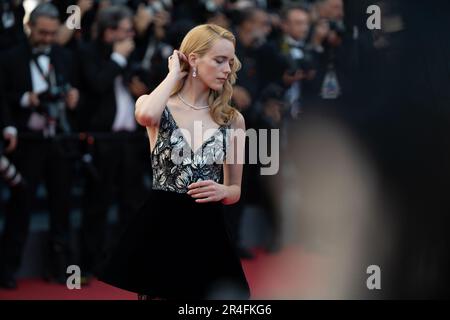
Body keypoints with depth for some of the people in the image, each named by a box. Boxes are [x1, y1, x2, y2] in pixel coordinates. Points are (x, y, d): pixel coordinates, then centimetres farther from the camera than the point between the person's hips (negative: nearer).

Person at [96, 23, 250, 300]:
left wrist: (221, 191, -11)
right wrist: (174, 74, -10)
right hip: (161, 227, -2)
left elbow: (235, 190, 13)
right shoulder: (160, 108, 2)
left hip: (207, 231, 2)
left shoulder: (232, 119, 7)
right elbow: (145, 116, -26)